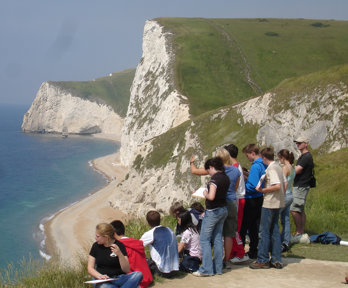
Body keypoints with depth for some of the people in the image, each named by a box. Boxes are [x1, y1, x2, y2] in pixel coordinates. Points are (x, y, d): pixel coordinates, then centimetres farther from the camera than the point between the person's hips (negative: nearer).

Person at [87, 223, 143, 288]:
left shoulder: (119, 245, 0)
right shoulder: (96, 246, 9)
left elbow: (127, 270, -6)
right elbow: (90, 268, 10)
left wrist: (119, 254, -21)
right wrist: (99, 276, -11)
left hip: (119, 278, 1)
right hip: (104, 281, 0)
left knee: (138, 274, -31)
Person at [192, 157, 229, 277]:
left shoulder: (215, 178, -19)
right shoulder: (225, 178, 8)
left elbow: (211, 197, -26)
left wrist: (205, 194, -7)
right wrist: (208, 193, 15)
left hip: (213, 211, -9)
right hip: (223, 209, 9)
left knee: (204, 239, -1)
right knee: (218, 239, 13)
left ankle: (206, 269, -3)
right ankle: (218, 268, 16)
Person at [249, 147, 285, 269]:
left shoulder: (271, 169, -15)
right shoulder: (278, 167, 12)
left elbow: (277, 186, -25)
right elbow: (284, 186, 16)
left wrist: (263, 190, -16)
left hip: (270, 204, -9)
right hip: (278, 204, 9)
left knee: (264, 231, -2)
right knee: (274, 231, 11)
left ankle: (262, 260, 2)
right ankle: (276, 260, 13)